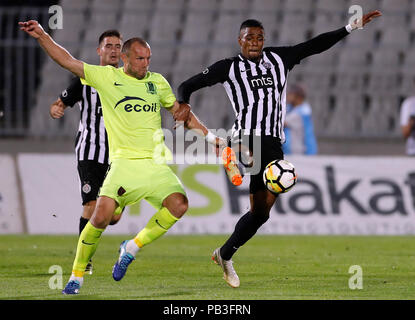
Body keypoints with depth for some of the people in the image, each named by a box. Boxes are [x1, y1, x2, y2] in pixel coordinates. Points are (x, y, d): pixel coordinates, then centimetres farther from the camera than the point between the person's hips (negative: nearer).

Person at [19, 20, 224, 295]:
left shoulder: (158, 82, 14)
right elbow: (68, 61, 1)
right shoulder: (106, 77, 4)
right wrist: (42, 35, -8)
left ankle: (132, 248, 0)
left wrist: (209, 135, 24)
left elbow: (181, 112, 27)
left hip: (156, 163, 3)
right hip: (124, 162, -3)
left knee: (178, 204, -21)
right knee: (102, 215, -18)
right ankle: (77, 274, 2)